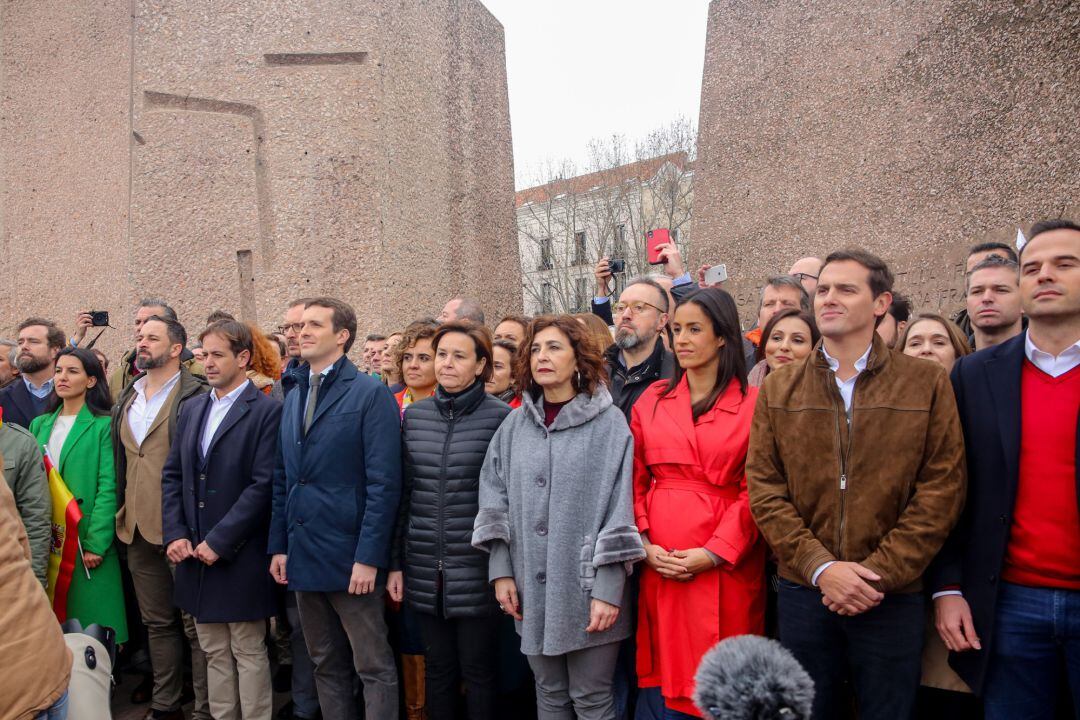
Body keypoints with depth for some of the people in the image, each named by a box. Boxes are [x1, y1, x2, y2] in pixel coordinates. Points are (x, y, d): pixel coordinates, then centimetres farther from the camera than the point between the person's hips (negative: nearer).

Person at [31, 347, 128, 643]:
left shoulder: (103, 426, -5)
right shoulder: (40, 425, 13)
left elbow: (108, 487, -10)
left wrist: (96, 543, -16)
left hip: (87, 542, -5)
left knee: (90, 623, 0)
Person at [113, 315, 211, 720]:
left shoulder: (197, 395, -9)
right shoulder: (126, 399, 14)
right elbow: (120, 462, 20)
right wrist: (122, 514, 15)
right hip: (138, 529, 7)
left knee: (196, 624, 1)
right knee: (156, 622, 18)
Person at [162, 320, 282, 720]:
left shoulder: (267, 411, -10)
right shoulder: (191, 409, 11)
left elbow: (263, 485, -16)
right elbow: (172, 474, 12)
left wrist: (219, 541, -16)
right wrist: (175, 534, 0)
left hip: (241, 556, -6)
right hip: (194, 553, 6)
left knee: (249, 653, 5)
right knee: (214, 653, 16)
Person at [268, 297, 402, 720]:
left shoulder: (372, 394, -9)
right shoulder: (293, 397, 13)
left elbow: (384, 484, -14)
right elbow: (283, 480, 14)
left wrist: (368, 557, -18)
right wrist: (278, 545, 8)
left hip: (350, 557, -7)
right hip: (303, 557, 7)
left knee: (374, 668, 3)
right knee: (326, 665, 17)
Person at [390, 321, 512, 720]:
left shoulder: (500, 417, -7)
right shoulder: (414, 415, 6)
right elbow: (403, 493, 9)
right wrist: (395, 563, 8)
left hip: (477, 570, -4)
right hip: (424, 571, 4)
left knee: (478, 670, 7)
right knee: (438, 668, 14)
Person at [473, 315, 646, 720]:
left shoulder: (609, 422, -8)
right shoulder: (515, 424, 6)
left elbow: (619, 510, -11)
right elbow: (495, 500, 7)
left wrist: (608, 590, -13)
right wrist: (501, 571, 0)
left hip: (586, 589, -4)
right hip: (533, 589, 4)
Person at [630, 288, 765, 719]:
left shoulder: (752, 404, -1)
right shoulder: (652, 400, 8)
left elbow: (754, 491, -5)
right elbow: (635, 481, 7)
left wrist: (713, 553, -13)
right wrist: (644, 544, -5)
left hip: (725, 566, -2)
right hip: (659, 564, 3)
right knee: (661, 678, 10)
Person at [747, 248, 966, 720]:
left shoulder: (927, 384, 0)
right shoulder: (778, 390, 4)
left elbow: (942, 490, -5)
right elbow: (763, 488, -1)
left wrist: (877, 573, -12)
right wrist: (819, 566, -13)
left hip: (893, 597, -1)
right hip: (803, 592, 1)